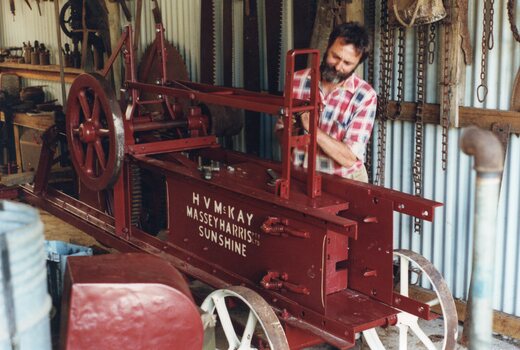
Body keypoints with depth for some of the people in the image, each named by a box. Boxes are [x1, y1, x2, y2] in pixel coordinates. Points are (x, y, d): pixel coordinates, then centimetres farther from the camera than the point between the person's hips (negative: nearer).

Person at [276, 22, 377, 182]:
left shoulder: (365, 95, -7)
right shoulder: (298, 79, 2)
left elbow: (349, 158, -13)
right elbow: (281, 129, 11)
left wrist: (311, 127, -21)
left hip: (343, 181, -3)